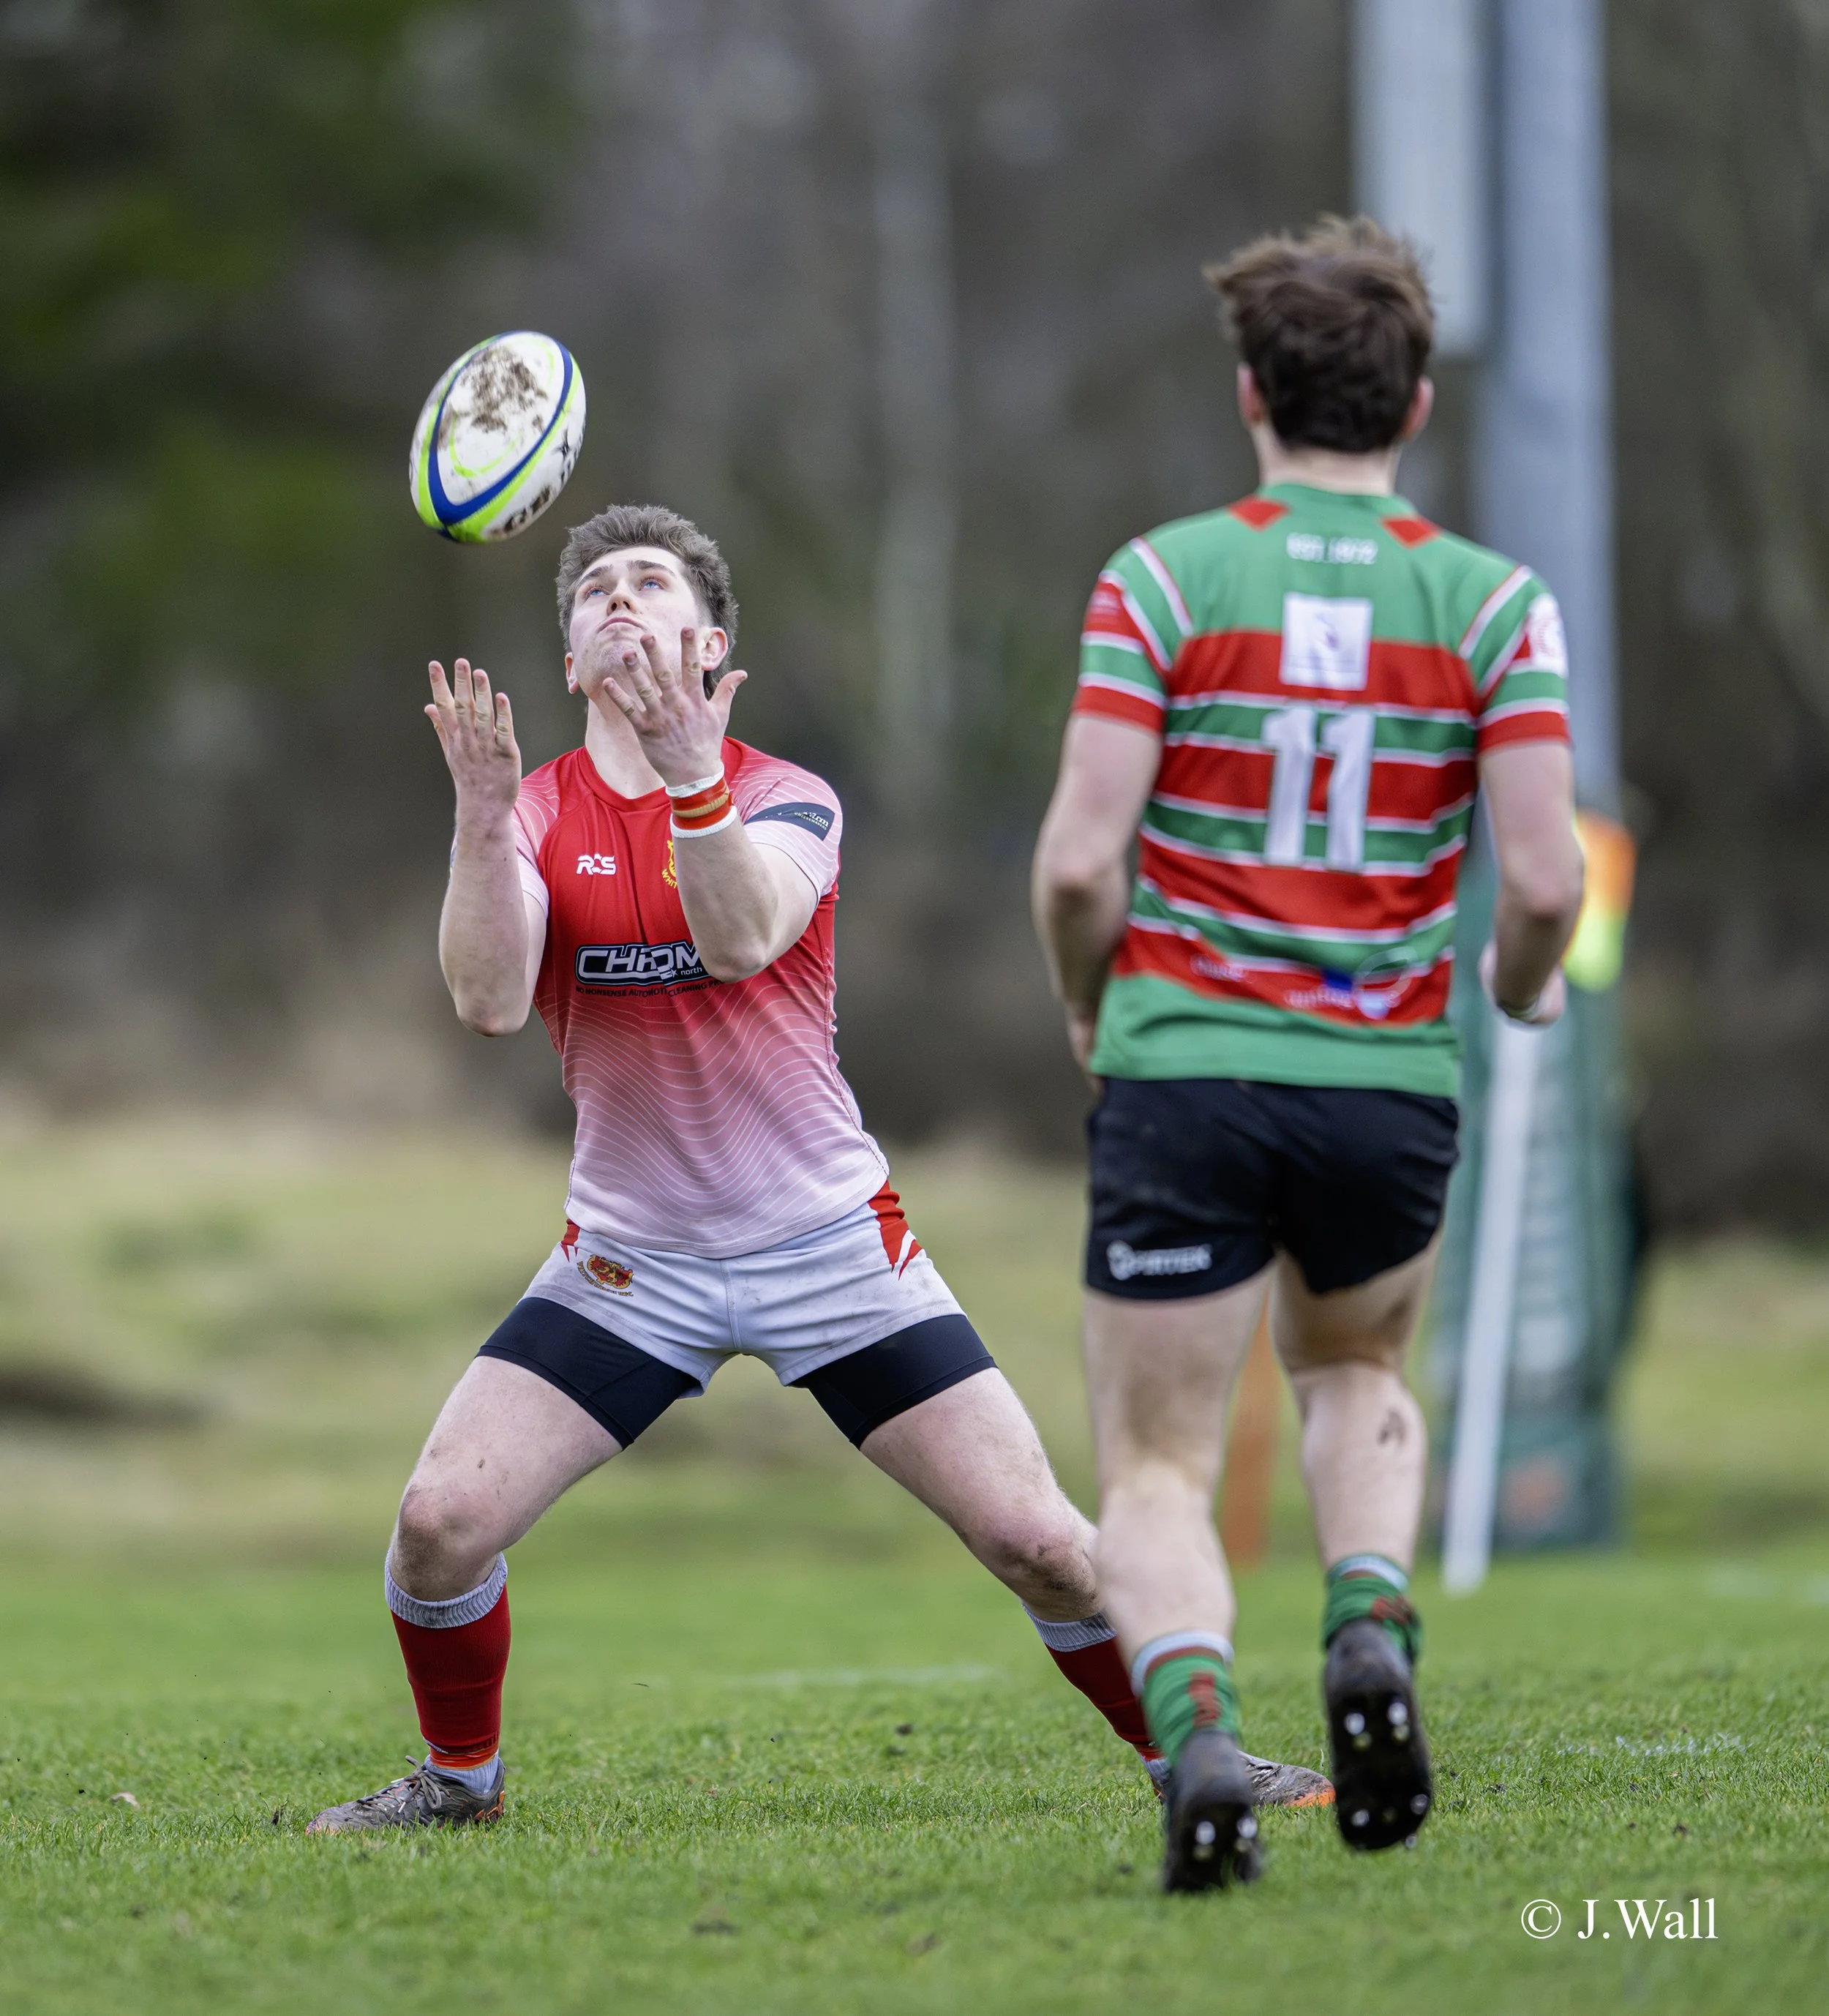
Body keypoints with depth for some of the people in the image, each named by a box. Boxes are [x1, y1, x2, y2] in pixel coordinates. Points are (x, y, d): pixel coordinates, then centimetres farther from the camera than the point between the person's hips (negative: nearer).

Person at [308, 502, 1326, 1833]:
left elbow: (741, 938, -26)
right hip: (629, 1261, 1)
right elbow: (488, 1000, -16)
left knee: (1038, 1542, -8)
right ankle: (460, 1777, 13)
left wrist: (688, 773, -41)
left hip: (832, 1246, -1)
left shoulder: (787, 799, -4)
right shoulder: (535, 813, 1)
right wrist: (482, 819, -29)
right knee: (441, 1520, -13)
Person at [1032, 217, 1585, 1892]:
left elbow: (1081, 858, -10)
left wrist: (1093, 1013, 10)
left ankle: (1199, 1739, -22)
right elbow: (1543, 876, -9)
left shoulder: (1163, 579, -4)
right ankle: (1372, 1631, 2)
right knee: (1360, 1379, 29)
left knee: (1159, 1469, 6)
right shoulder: (1492, 604, -1)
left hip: (1183, 1072, -2)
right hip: (1391, 1079, 2)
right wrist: (1521, 994, 14)